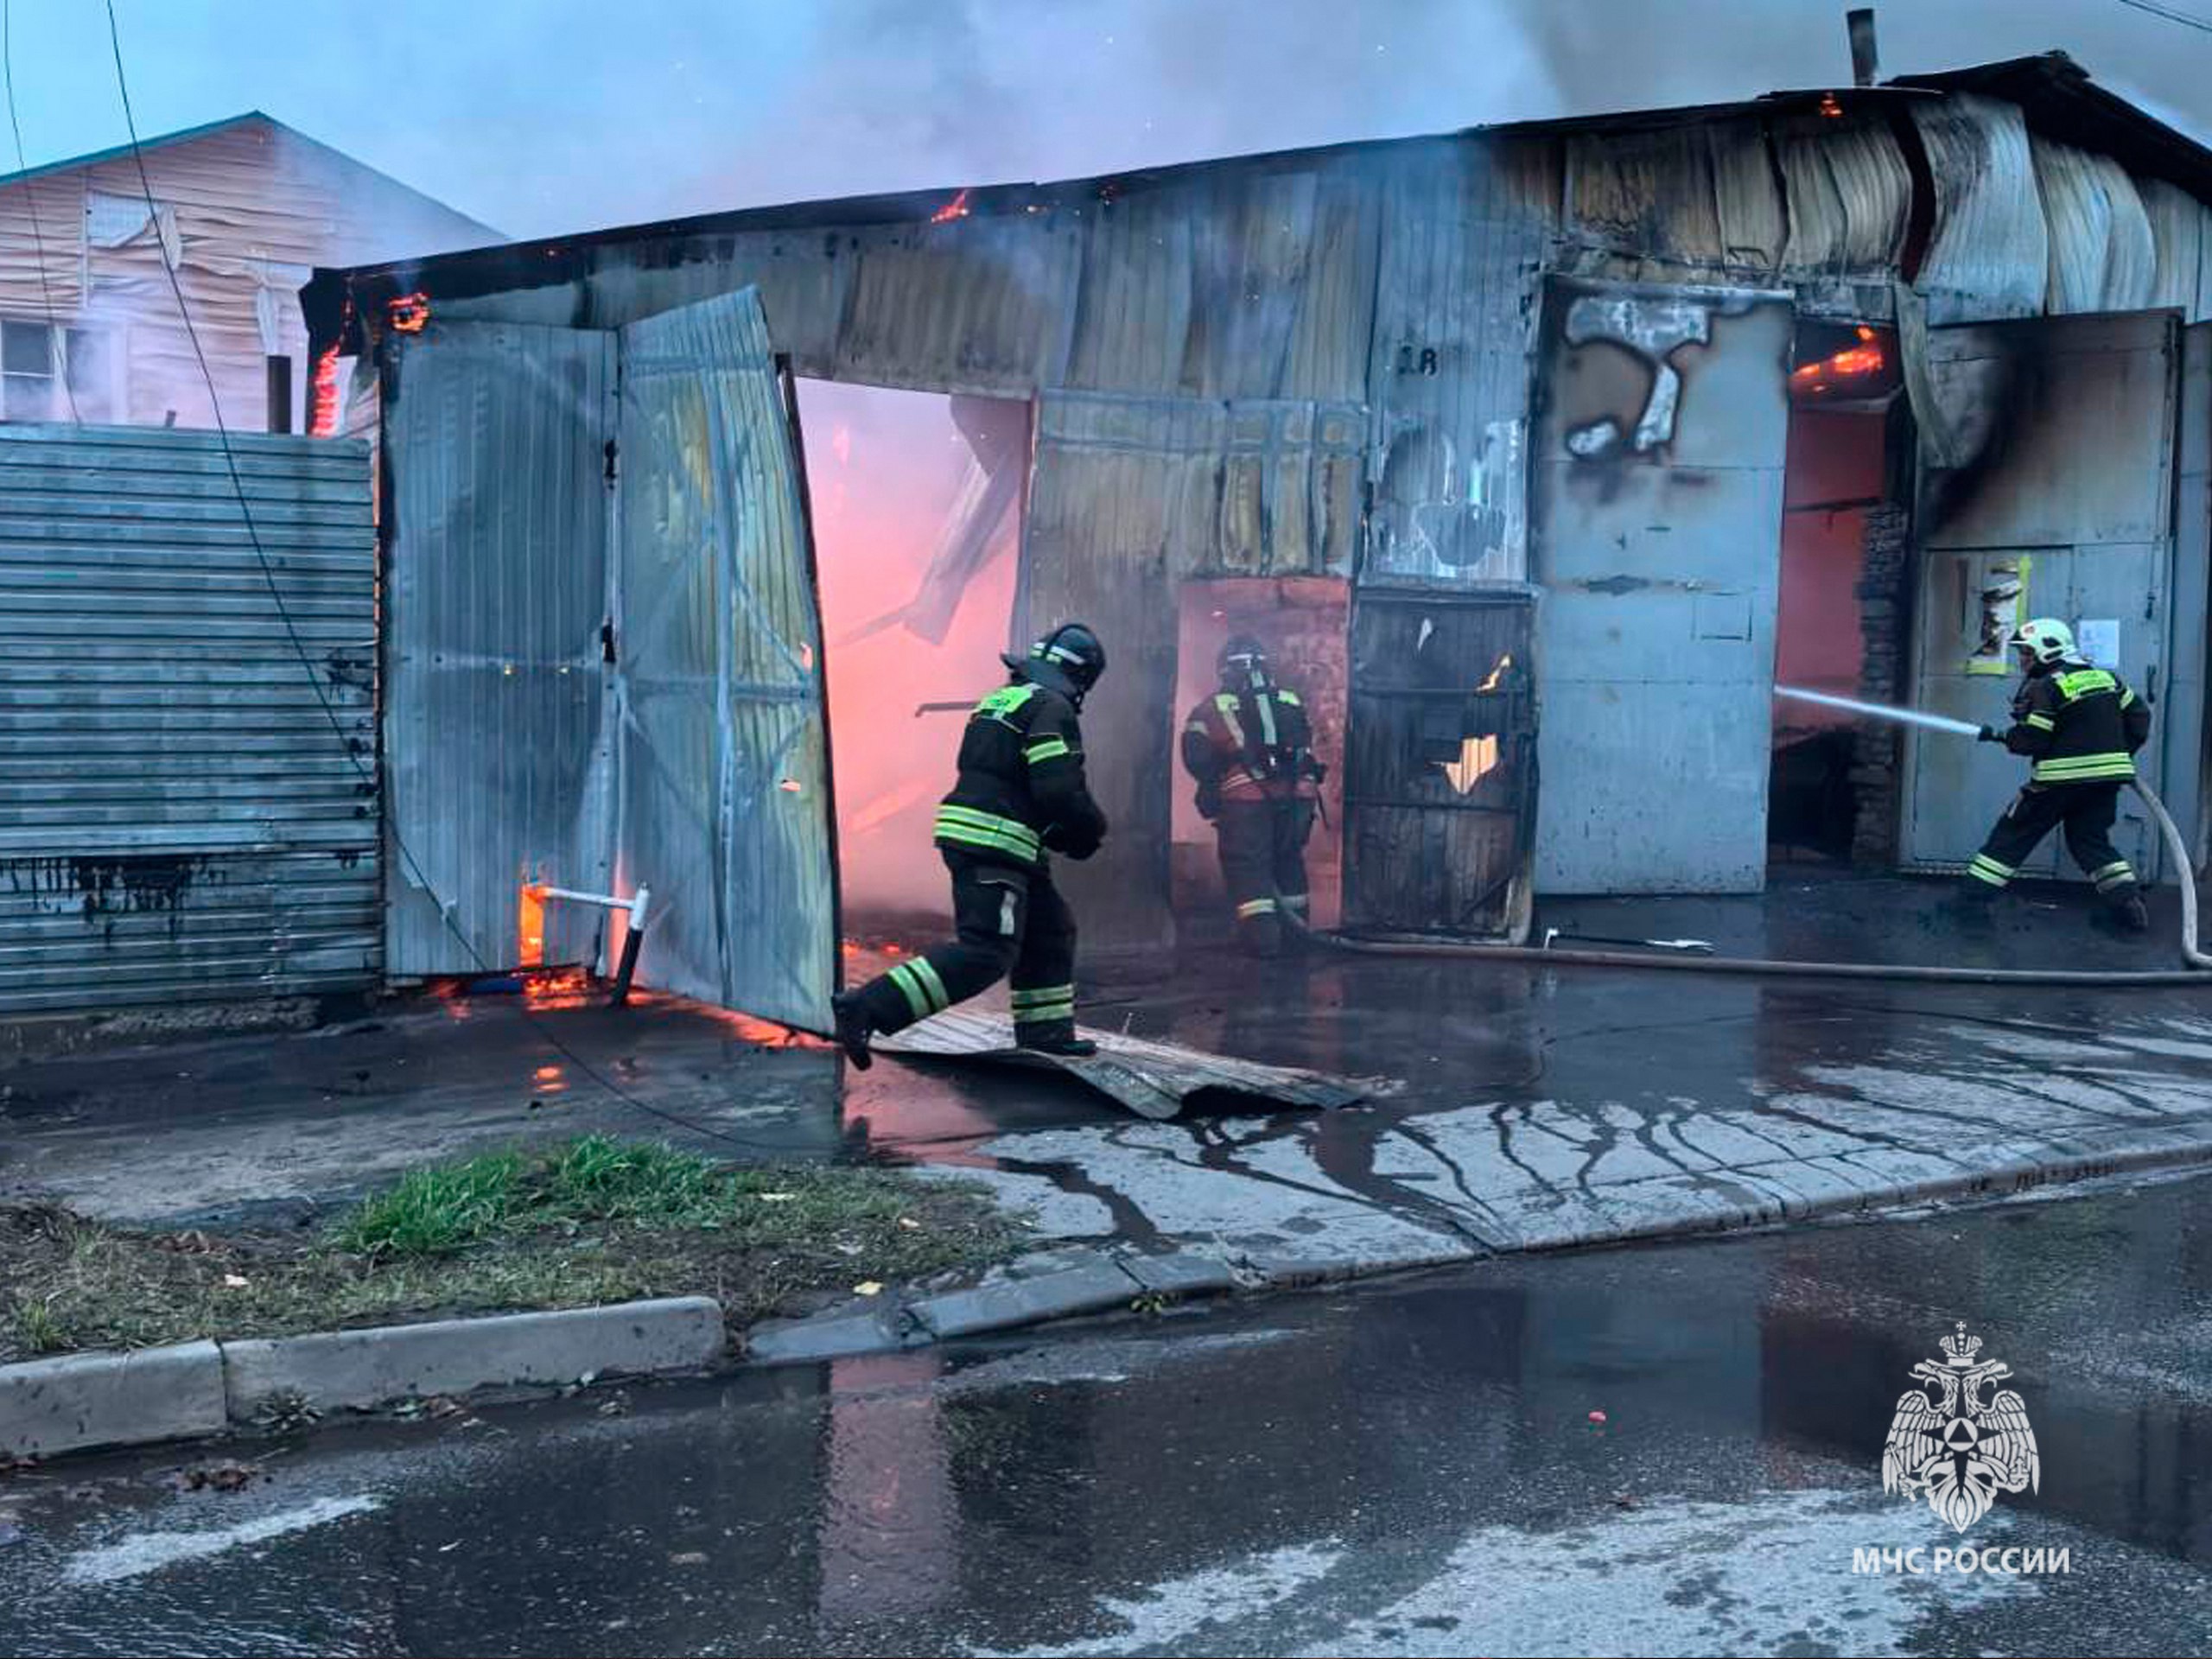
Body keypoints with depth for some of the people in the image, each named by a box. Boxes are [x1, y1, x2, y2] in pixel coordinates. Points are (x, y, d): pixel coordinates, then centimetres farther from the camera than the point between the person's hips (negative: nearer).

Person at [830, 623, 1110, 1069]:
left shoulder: (998, 701, 19)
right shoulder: (1051, 707, -10)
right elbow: (1059, 790, -18)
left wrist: (1056, 835, 20)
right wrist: (1093, 830, 1)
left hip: (966, 833, 10)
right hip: (996, 844, -10)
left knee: (1050, 927, 19)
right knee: (986, 952, -11)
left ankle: (1045, 1032, 24)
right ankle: (865, 1010, -18)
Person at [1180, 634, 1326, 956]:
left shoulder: (1213, 708, 8)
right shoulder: (1292, 702, 18)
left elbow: (1196, 758, 1)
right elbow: (1305, 747, 19)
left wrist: (1214, 781, 16)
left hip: (1245, 798, -4)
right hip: (1297, 793, 4)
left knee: (1247, 864, 3)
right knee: (1288, 857, 21)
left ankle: (1262, 931, -8)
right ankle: (1297, 926, 28)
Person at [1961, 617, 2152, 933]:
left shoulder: (2044, 688, -10)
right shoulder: (2107, 678, 11)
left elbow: (2029, 740, -13)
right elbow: (2139, 718, 14)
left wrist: (1999, 735, 4)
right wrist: (2119, 754, 21)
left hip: (2061, 777, -6)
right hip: (2107, 776, 6)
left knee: (2013, 834, 3)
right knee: (2091, 840, 19)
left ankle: (1975, 895, 3)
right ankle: (2128, 902, 7)